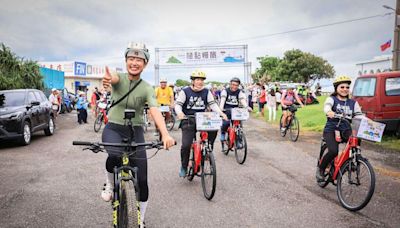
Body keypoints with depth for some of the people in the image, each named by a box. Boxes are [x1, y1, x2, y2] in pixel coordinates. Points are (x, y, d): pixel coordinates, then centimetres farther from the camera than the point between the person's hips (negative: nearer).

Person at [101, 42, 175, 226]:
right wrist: (108, 78, -60)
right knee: (115, 156, -35)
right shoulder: (119, 78, -8)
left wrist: (165, 134, -46)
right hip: (113, 128, 0)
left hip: (135, 132, 1)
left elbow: (155, 111, -28)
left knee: (141, 181, -2)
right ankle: (110, 184, 0)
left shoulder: (147, 88, -11)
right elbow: (114, 78, -33)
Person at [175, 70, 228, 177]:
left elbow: (212, 104, 2)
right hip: (188, 121, -2)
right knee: (186, 145, -12)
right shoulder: (185, 91, -2)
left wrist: (221, 113, -15)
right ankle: (184, 167, 11)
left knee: (214, 129, -27)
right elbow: (178, 104, -6)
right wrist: (179, 113, -28)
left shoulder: (206, 92, 6)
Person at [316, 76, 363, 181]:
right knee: (333, 151, -26)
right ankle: (320, 169, 2)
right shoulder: (332, 99, 0)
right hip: (331, 130, -3)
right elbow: (327, 106, -22)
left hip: (345, 130, 4)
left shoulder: (353, 103, 11)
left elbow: (359, 115, 0)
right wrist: (329, 112, -47)